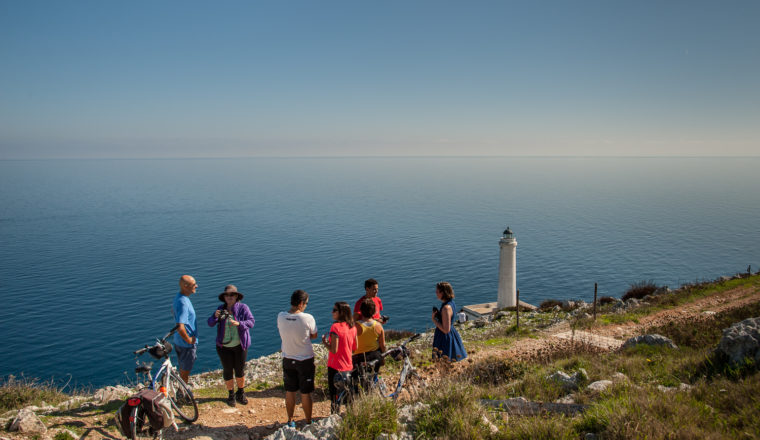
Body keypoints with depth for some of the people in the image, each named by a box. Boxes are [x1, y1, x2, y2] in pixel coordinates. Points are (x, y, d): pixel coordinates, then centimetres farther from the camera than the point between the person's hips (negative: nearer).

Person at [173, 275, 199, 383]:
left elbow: (173, 311, 23)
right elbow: (180, 327, -37)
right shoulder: (183, 303, -29)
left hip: (179, 341, 9)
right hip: (186, 344, -9)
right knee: (185, 372, 7)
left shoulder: (179, 297, 2)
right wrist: (188, 340, -21)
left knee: (183, 369, 23)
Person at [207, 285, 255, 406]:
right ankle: (231, 395, 26)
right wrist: (215, 316, -26)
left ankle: (241, 393, 30)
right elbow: (210, 323, -4)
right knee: (227, 370, 7)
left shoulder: (243, 308, -7)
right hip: (224, 346, 1)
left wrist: (238, 323, -34)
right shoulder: (221, 309, 0)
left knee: (240, 370, 8)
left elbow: (251, 321, -17)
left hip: (240, 345, -1)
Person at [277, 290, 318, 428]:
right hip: (305, 360, -3)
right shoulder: (307, 318, -21)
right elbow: (314, 335, -6)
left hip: (288, 359, 4)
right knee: (305, 394, 11)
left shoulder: (280, 317, -10)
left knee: (290, 392, 18)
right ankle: (308, 422, 25)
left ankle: (290, 421, 32)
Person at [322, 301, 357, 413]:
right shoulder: (352, 327, 1)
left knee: (334, 395, 4)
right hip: (349, 366, 7)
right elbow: (354, 348, 8)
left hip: (335, 367, -7)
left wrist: (325, 342, -5)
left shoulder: (336, 327, -19)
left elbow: (334, 350, -21)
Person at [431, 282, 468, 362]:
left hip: (445, 338, -10)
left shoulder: (446, 308, -26)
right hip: (452, 334, 10)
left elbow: (446, 330, -25)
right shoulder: (451, 302, 3)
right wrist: (437, 314, 2)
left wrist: (434, 319, -18)